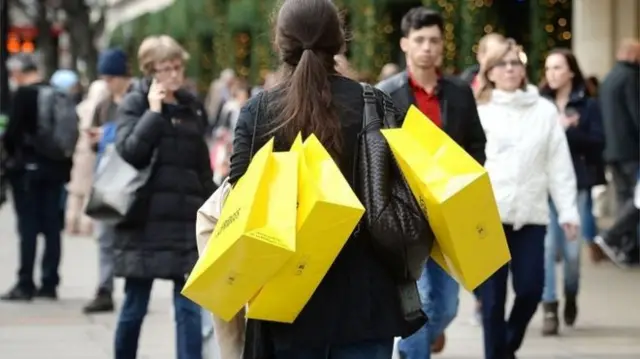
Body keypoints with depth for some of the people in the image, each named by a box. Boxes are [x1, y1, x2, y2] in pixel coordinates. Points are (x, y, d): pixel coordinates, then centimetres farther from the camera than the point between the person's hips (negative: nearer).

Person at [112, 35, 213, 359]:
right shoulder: (135, 104, 0)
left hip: (187, 221, 3)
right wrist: (154, 112, -14)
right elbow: (128, 152, -16)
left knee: (189, 305, -2)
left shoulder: (192, 107, 11)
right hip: (145, 220, -3)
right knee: (135, 305, 5)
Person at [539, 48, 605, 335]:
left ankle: (571, 296, 31)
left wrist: (568, 131, -16)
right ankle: (549, 308, 0)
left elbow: (597, 144, -5)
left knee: (572, 248, 3)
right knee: (547, 246, -8)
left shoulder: (588, 105, 3)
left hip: (576, 184, 0)